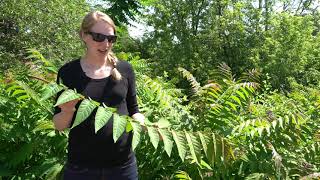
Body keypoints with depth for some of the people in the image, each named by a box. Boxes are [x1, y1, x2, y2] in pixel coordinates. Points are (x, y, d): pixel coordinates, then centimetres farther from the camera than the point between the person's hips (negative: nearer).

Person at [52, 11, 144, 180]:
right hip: (80, 166, -1)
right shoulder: (68, 72, -4)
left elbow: (133, 110, 7)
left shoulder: (124, 69, -1)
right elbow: (59, 125, 1)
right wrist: (67, 112, -20)